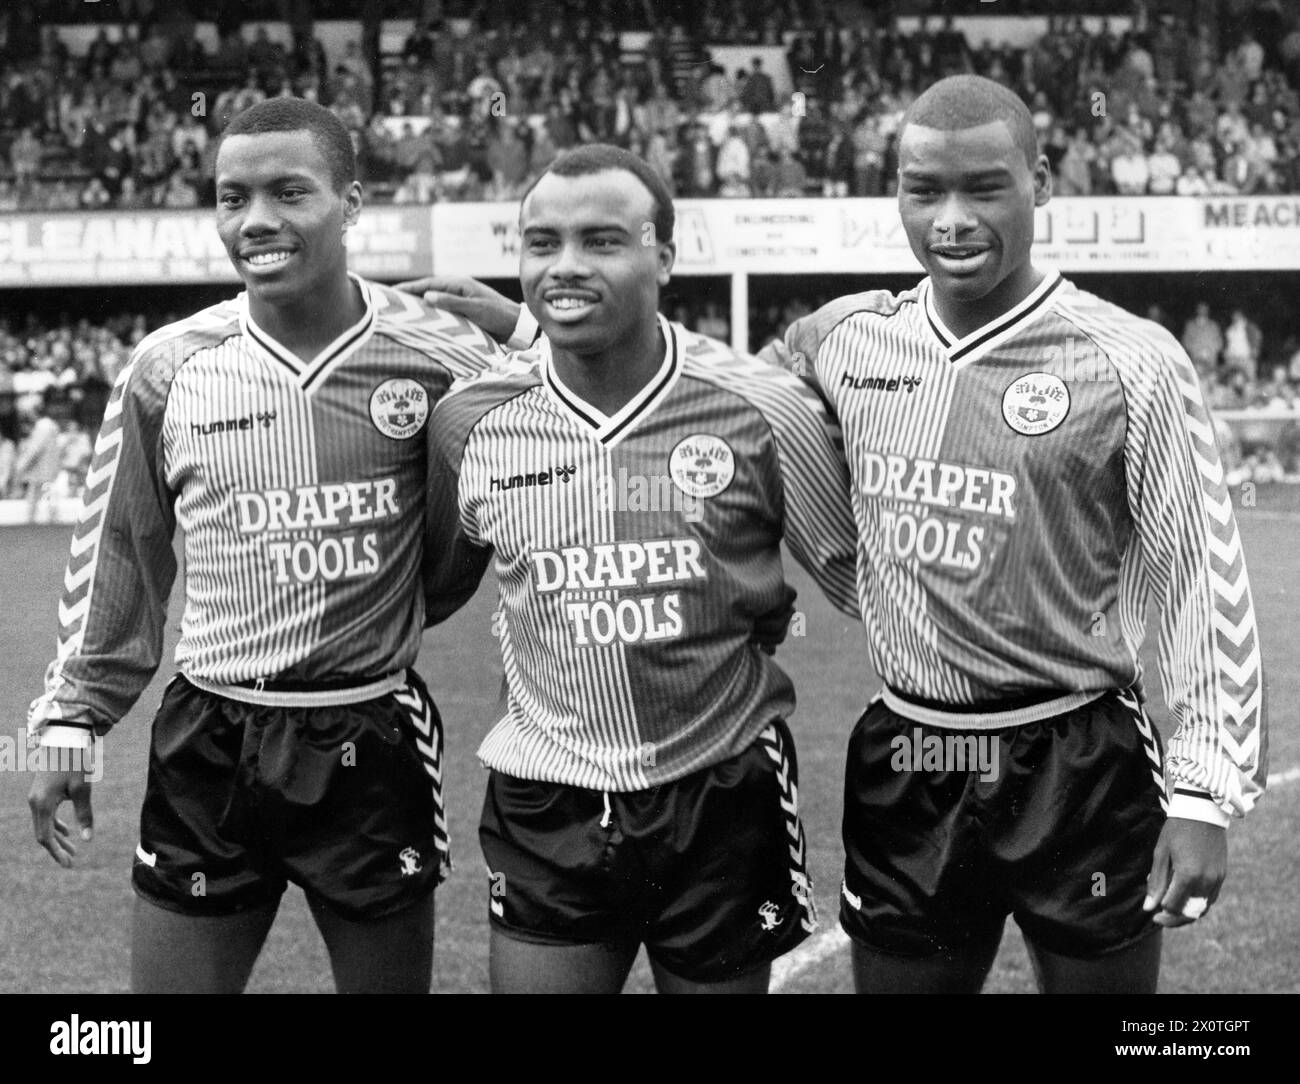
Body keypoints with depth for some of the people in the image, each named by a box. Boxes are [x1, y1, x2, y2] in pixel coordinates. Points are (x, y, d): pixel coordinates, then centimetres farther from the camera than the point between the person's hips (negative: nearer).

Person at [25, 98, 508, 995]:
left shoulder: (438, 356, -7)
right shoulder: (168, 369, -2)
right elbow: (117, 560, 9)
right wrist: (72, 720, 12)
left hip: (375, 748, -1)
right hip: (208, 750, 1)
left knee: (393, 976, 12)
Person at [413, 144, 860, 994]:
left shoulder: (764, 411, -9)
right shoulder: (472, 420, -2)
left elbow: (863, 578, 1)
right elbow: (427, 588, 14)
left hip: (723, 804, -1)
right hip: (546, 814, 1)